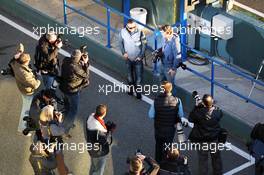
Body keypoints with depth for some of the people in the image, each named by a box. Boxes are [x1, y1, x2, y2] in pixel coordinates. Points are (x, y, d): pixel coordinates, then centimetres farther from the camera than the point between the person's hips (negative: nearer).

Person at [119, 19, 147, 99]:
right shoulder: (123, 32, -15)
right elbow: (120, 42, 2)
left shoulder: (139, 32, -20)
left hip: (138, 59, -2)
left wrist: (141, 56, -12)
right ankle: (131, 88, 40)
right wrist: (123, 52, -7)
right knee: (130, 74, 19)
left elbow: (144, 44, -10)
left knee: (138, 75, 1)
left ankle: (138, 91, 17)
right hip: (128, 58, 2)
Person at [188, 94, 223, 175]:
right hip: (214, 139, 2)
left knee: (203, 159, 17)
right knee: (216, 157, 25)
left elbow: (190, 119, -12)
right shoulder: (217, 111, -21)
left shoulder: (198, 112, -29)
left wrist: (196, 107, -10)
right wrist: (212, 106, 2)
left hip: (201, 140, -2)